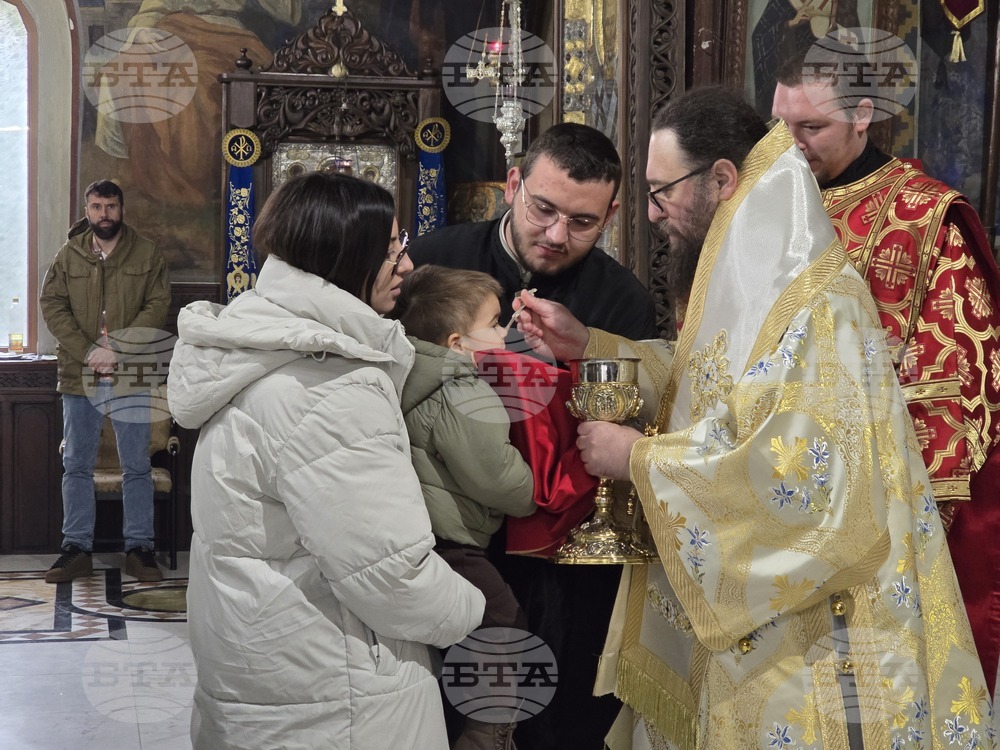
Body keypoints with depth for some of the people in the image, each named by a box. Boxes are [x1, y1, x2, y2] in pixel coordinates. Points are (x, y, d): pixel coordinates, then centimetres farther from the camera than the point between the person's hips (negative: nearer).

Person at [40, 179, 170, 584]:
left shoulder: (147, 254, 2)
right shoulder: (69, 255, 7)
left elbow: (157, 306, -5)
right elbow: (51, 304, 1)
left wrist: (118, 348, -16)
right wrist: (87, 351, -12)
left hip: (131, 378, -2)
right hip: (78, 377, 2)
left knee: (137, 467, 4)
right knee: (76, 467, 6)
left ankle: (139, 548, 12)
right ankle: (77, 549, 14)